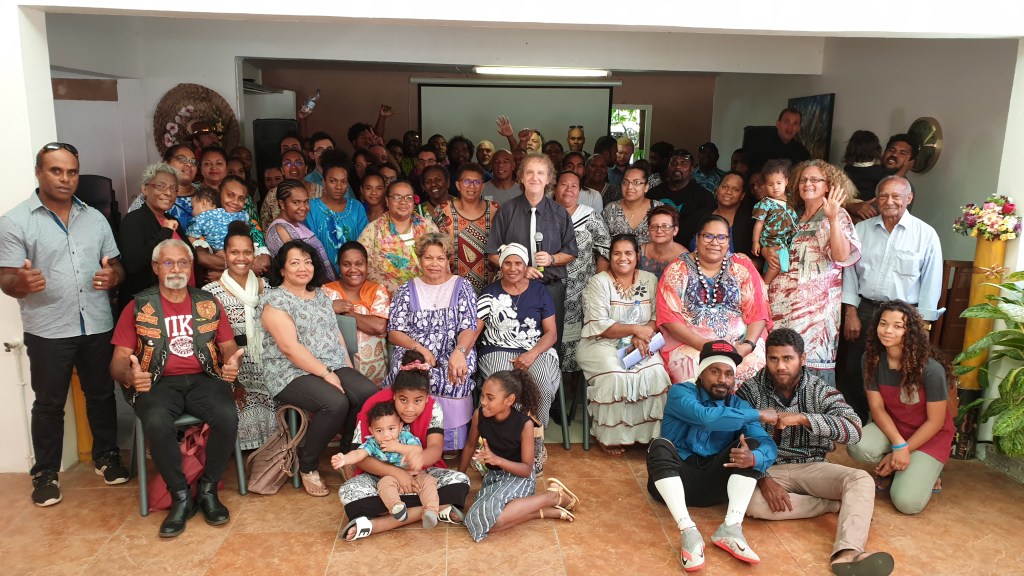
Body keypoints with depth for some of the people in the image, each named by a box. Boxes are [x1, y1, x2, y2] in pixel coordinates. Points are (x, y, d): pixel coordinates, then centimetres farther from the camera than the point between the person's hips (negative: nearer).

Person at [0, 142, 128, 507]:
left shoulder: (95, 218, 8)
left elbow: (117, 266, 11)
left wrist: (112, 276, -13)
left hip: (98, 326, 3)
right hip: (48, 331, -3)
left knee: (101, 394, 13)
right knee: (49, 404, 8)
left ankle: (106, 456, 30)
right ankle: (45, 473, 22)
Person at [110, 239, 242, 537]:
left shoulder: (209, 303, 14)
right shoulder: (138, 307, 9)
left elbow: (229, 346, 12)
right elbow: (119, 360, 5)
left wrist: (233, 362, -13)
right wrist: (130, 375, -20)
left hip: (203, 378, 1)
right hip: (158, 382, -1)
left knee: (228, 418, -30)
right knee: (157, 423, -34)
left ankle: (208, 490, -7)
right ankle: (181, 496, -13)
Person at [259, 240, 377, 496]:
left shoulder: (321, 295, 16)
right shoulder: (275, 301, -7)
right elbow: (290, 348, -15)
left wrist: (348, 369, 2)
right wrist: (326, 374, -18)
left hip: (333, 367, 7)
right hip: (291, 373, -6)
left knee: (369, 394, -19)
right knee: (336, 402, -32)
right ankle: (307, 466, -9)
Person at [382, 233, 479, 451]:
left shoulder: (462, 286, 11)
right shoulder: (406, 290, 14)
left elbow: (469, 328, -1)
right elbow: (394, 332, 7)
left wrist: (459, 352, -23)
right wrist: (420, 349, -12)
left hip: (453, 358, 0)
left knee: (452, 377, -34)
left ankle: (450, 443, -13)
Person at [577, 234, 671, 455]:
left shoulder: (650, 280, 8)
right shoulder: (599, 282, -7)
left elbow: (657, 318, 4)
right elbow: (599, 326, -14)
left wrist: (642, 336, -16)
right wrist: (635, 329, -19)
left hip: (638, 344, 4)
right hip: (603, 343, -4)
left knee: (655, 372, -25)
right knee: (616, 376, -31)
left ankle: (650, 432, -7)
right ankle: (608, 435, -13)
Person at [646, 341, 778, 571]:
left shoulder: (738, 405, 8)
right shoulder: (681, 392, -4)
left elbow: (769, 445, -7)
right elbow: (706, 417, -27)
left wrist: (753, 458, -31)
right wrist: (757, 415, -18)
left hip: (714, 482, 3)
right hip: (677, 478, -3)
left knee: (752, 444, -15)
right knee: (660, 446, -31)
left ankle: (732, 527, -28)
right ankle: (688, 531, -38)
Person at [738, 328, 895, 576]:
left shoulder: (820, 390, -5)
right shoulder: (750, 390, -7)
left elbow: (853, 430, -21)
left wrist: (802, 418, -32)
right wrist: (763, 479, -24)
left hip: (811, 466, 2)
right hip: (770, 468, -1)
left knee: (861, 480, -24)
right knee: (751, 502, -32)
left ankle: (846, 554, -45)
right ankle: (840, 505, -17)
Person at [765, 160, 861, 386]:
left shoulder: (837, 216, 0)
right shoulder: (793, 214, 16)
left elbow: (842, 256, -15)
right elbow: (766, 241, 27)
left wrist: (833, 217, -21)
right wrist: (767, 251, 4)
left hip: (815, 301, -5)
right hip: (782, 300, 5)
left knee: (812, 357, -7)